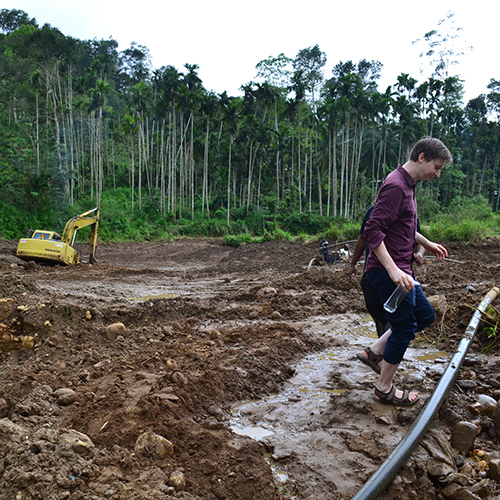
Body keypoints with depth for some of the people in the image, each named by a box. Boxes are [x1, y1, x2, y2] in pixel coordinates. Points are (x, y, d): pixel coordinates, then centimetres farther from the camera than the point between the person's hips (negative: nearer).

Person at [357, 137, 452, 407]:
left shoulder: (406, 185, 14)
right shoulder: (395, 186, -19)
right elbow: (373, 231, -26)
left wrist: (427, 243, 37)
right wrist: (393, 270, -30)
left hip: (399, 270, 10)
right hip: (387, 271, -10)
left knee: (425, 315, 18)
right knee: (404, 328, 1)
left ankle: (375, 351, 24)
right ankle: (384, 390, 17)